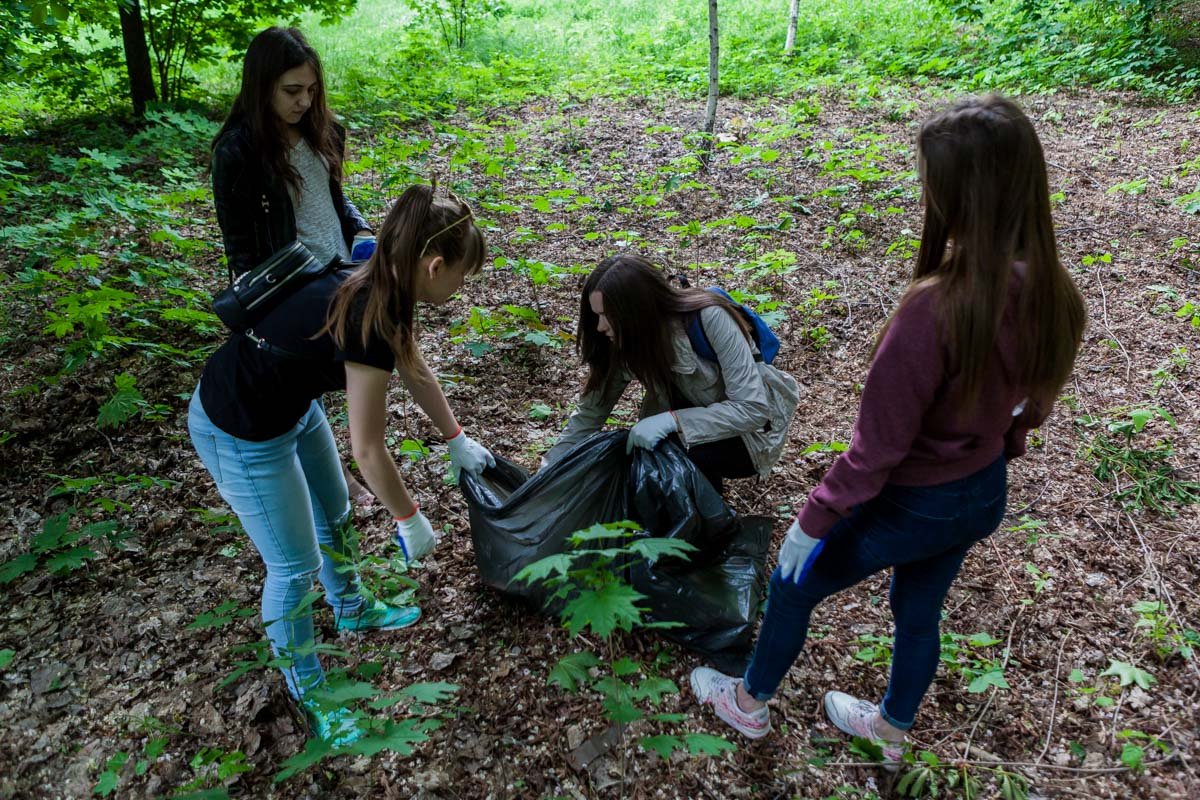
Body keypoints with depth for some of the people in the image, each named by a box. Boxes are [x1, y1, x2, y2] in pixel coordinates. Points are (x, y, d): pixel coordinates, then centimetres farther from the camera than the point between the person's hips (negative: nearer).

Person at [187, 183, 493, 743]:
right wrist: (410, 519, -9)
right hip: (240, 433, -9)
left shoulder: (380, 286, -7)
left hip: (291, 405, 9)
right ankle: (305, 687, 30)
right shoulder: (369, 322, -34)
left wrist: (458, 441, 19)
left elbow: (416, 372, 10)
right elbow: (368, 450, -24)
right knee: (295, 565, 6)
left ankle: (352, 610, 52)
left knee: (333, 513, 25)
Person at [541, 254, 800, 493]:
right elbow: (590, 413, -6)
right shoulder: (627, 338, -15)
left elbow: (754, 409, -32)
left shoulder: (710, 319, -31)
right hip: (697, 417, 5)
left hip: (753, 428, -5)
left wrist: (673, 420, -41)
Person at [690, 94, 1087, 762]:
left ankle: (752, 702, 45)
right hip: (985, 495, 7)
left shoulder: (936, 308, -36)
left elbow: (878, 448, -27)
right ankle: (893, 729, 56)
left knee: (793, 584, 20)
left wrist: (812, 521, -14)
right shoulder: (1053, 297, -13)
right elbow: (1031, 406, 4)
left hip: (911, 504, -6)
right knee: (919, 613, 30)